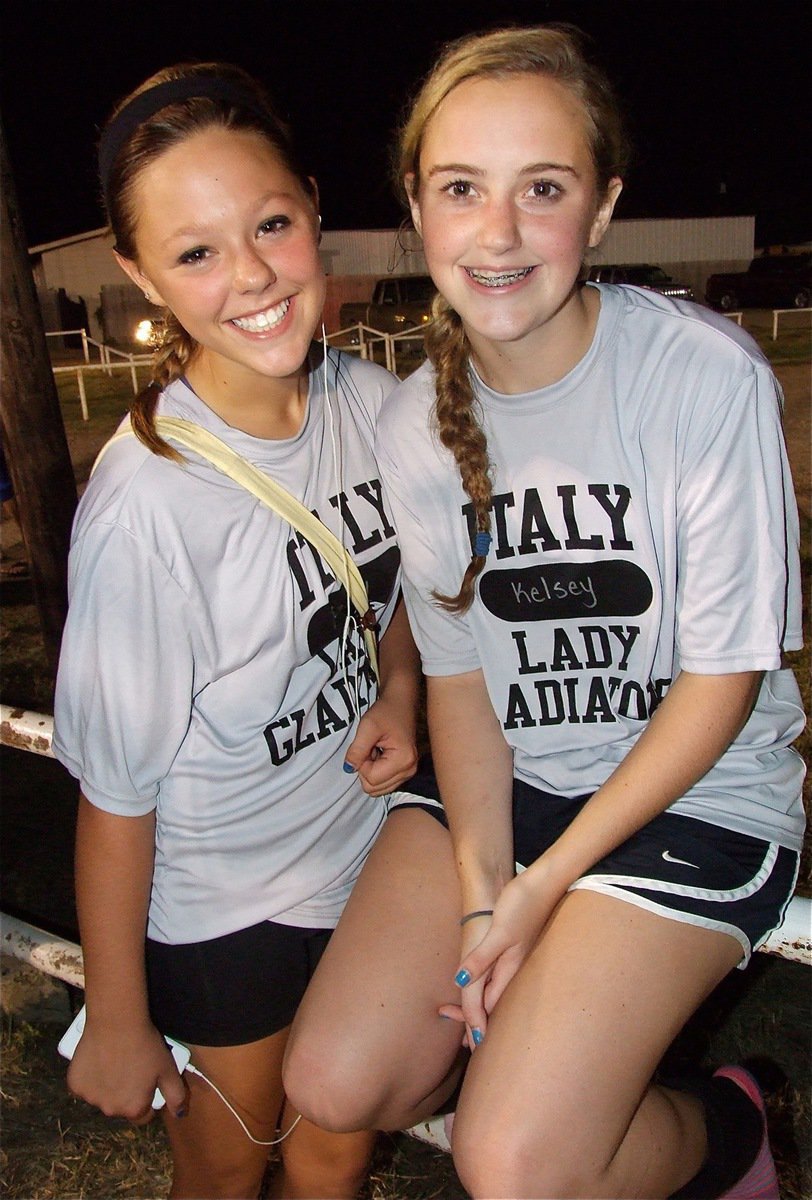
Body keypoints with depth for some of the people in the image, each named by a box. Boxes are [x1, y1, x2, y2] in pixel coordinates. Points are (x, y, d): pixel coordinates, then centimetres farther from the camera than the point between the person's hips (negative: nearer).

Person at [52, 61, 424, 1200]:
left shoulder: (372, 399, -12)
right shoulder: (147, 504, -29)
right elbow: (115, 793, -20)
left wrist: (399, 693, -12)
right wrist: (116, 1024, -8)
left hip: (363, 853, 5)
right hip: (217, 906, -4)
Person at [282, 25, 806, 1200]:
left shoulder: (709, 377, -18)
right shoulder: (416, 425, -4)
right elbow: (460, 672, 0)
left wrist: (546, 884, -13)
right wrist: (482, 884, -11)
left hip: (699, 794, -4)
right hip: (511, 781, 4)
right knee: (332, 1084, -2)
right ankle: (542, 1043, 27)